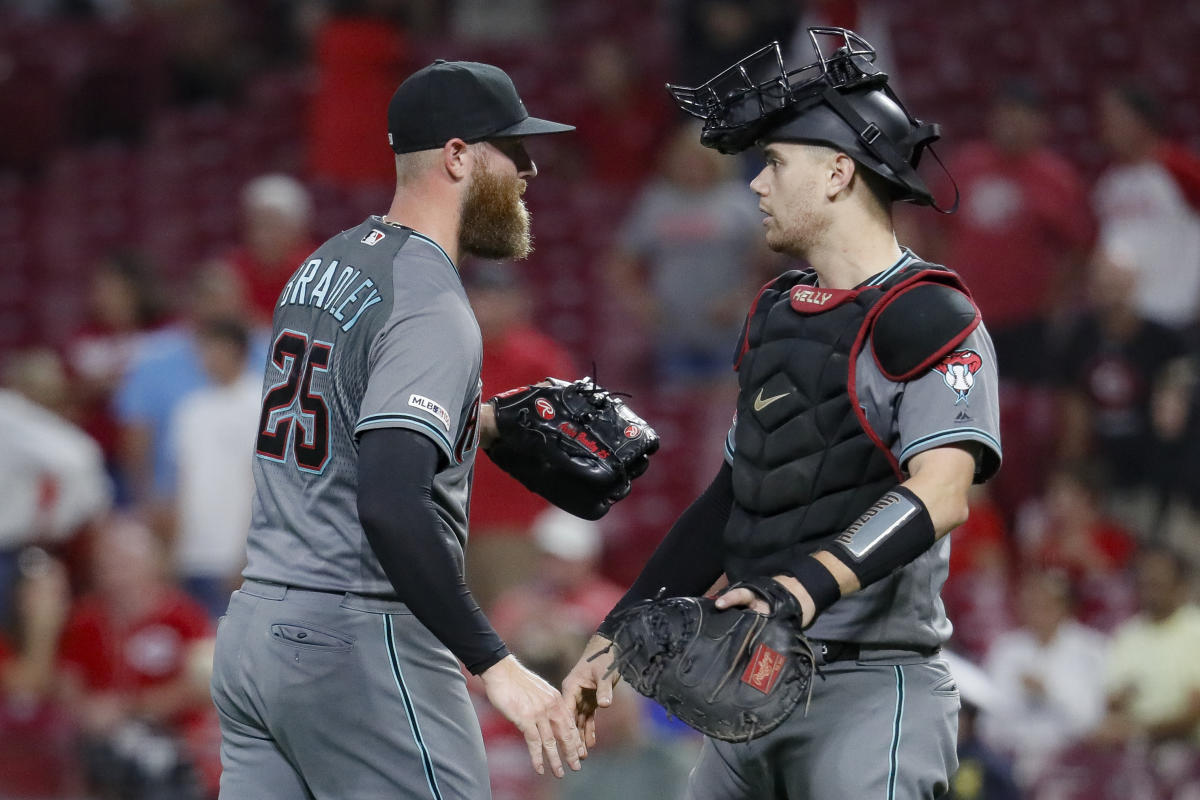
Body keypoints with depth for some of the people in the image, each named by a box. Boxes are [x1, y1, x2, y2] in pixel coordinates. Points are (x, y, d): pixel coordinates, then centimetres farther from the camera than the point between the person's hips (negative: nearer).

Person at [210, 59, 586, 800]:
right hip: (365, 650, -9)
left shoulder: (326, 265, 13)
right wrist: (497, 666, -30)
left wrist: (489, 421, 30)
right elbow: (390, 506, -29)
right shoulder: (430, 307, -16)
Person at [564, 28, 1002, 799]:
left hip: (869, 692, -8)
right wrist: (614, 641, 22)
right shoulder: (777, 315, 18)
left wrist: (811, 583, -38)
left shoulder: (929, 319, -9)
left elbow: (940, 494, -24)